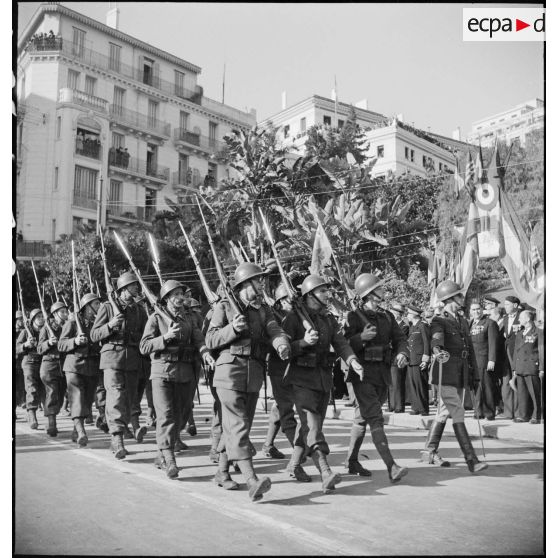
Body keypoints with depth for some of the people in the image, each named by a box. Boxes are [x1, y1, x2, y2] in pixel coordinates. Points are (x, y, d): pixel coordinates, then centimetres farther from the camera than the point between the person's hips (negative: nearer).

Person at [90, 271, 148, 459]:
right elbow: (94, 335, 2)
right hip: (113, 357, -3)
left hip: (133, 359, 4)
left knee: (131, 396, 6)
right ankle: (117, 439, -9)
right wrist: (110, 325, -15)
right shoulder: (108, 307, 5)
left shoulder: (140, 310, 15)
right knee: (116, 397, -11)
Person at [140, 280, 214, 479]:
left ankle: (161, 456, 26)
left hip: (185, 373, 5)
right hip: (163, 372, -4)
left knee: (179, 417, 10)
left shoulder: (189, 318, 13)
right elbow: (144, 347, -6)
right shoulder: (156, 318, 1)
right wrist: (165, 337, -19)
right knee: (166, 416, -12)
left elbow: (198, 339, -2)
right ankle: (170, 461, -12)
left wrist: (205, 352, -23)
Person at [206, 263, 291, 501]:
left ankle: (222, 472, 31)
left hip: (255, 375, 5)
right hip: (230, 371, -5)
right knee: (238, 426, -13)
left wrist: (282, 344, -28)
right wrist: (232, 329, -19)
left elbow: (274, 331, -6)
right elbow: (210, 340, -3)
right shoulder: (224, 307, 0)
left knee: (234, 427, 15)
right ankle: (252, 482, -20)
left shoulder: (264, 310, 12)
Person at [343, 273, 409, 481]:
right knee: (375, 419, -13)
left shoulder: (387, 317, 12)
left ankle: (352, 461, 28)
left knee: (362, 418, 16)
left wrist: (402, 354, -13)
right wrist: (361, 337, -29)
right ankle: (391, 467, -17)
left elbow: (400, 338, 8)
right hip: (363, 373, -6)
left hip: (383, 375, 6)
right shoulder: (354, 317, -6)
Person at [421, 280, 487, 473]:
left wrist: (474, 374, 18)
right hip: (446, 374, -8)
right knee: (458, 415, -9)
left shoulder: (462, 321, 16)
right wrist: (438, 350, -51)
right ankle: (471, 460, -7)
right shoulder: (439, 321, -8)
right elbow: (436, 338, -29)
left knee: (444, 413, 14)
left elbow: (470, 349, 20)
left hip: (461, 374, 8)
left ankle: (429, 452, 25)